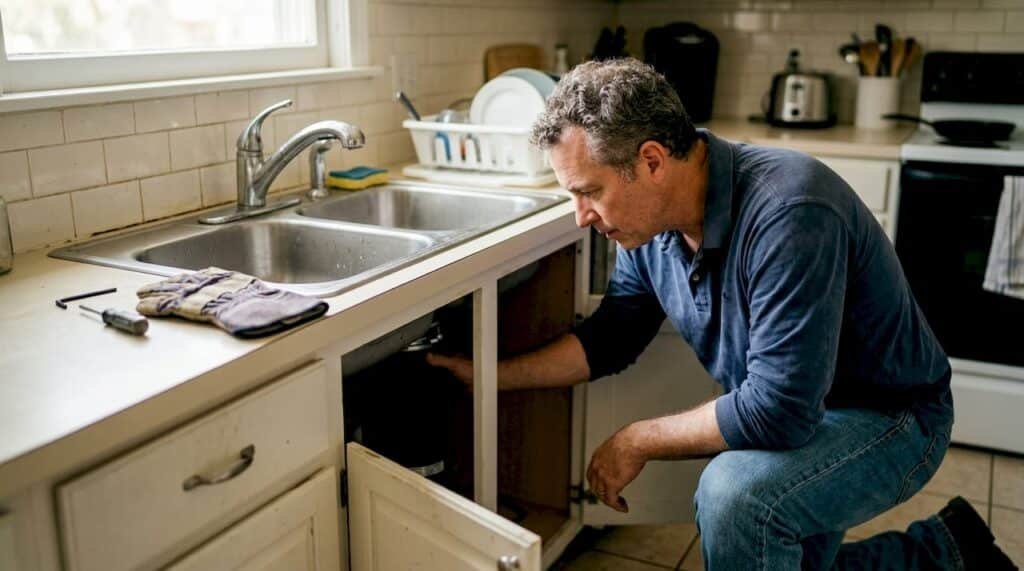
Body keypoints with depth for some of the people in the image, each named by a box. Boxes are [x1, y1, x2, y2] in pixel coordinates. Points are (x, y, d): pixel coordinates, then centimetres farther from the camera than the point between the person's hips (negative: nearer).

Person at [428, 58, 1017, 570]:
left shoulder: (788, 213, -36)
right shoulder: (650, 224, -9)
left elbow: (778, 410, -37)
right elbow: (609, 339, 3)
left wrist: (638, 440, -24)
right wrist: (488, 376, -5)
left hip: (888, 419, -8)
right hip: (791, 416, 8)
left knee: (734, 491, -35)